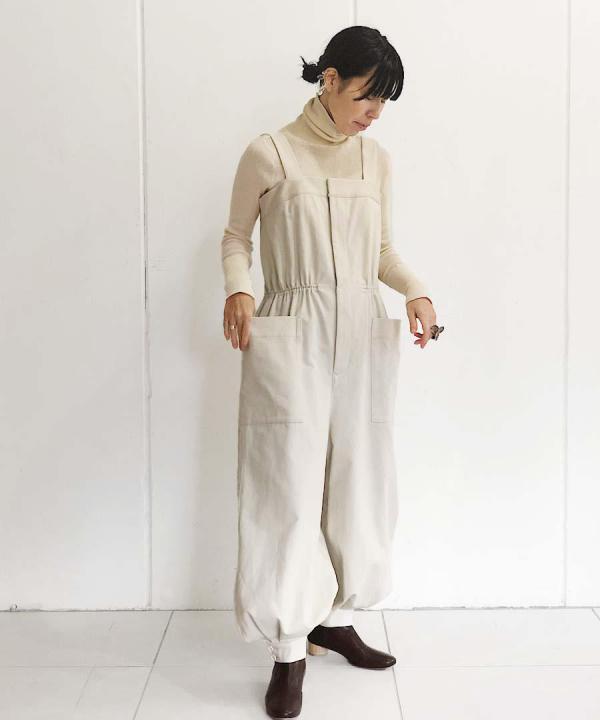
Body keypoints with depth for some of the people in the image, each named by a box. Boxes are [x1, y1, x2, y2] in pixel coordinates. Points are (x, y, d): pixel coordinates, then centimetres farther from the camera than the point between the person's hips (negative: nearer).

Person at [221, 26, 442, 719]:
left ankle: (333, 617, 28)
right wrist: (237, 290, -13)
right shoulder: (270, 153, -2)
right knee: (289, 489, -4)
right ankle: (290, 648, 10)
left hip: (363, 340, 5)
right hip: (291, 339, -4)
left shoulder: (376, 159, 11)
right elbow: (235, 236, 6)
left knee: (356, 483, 9)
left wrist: (415, 290, -1)